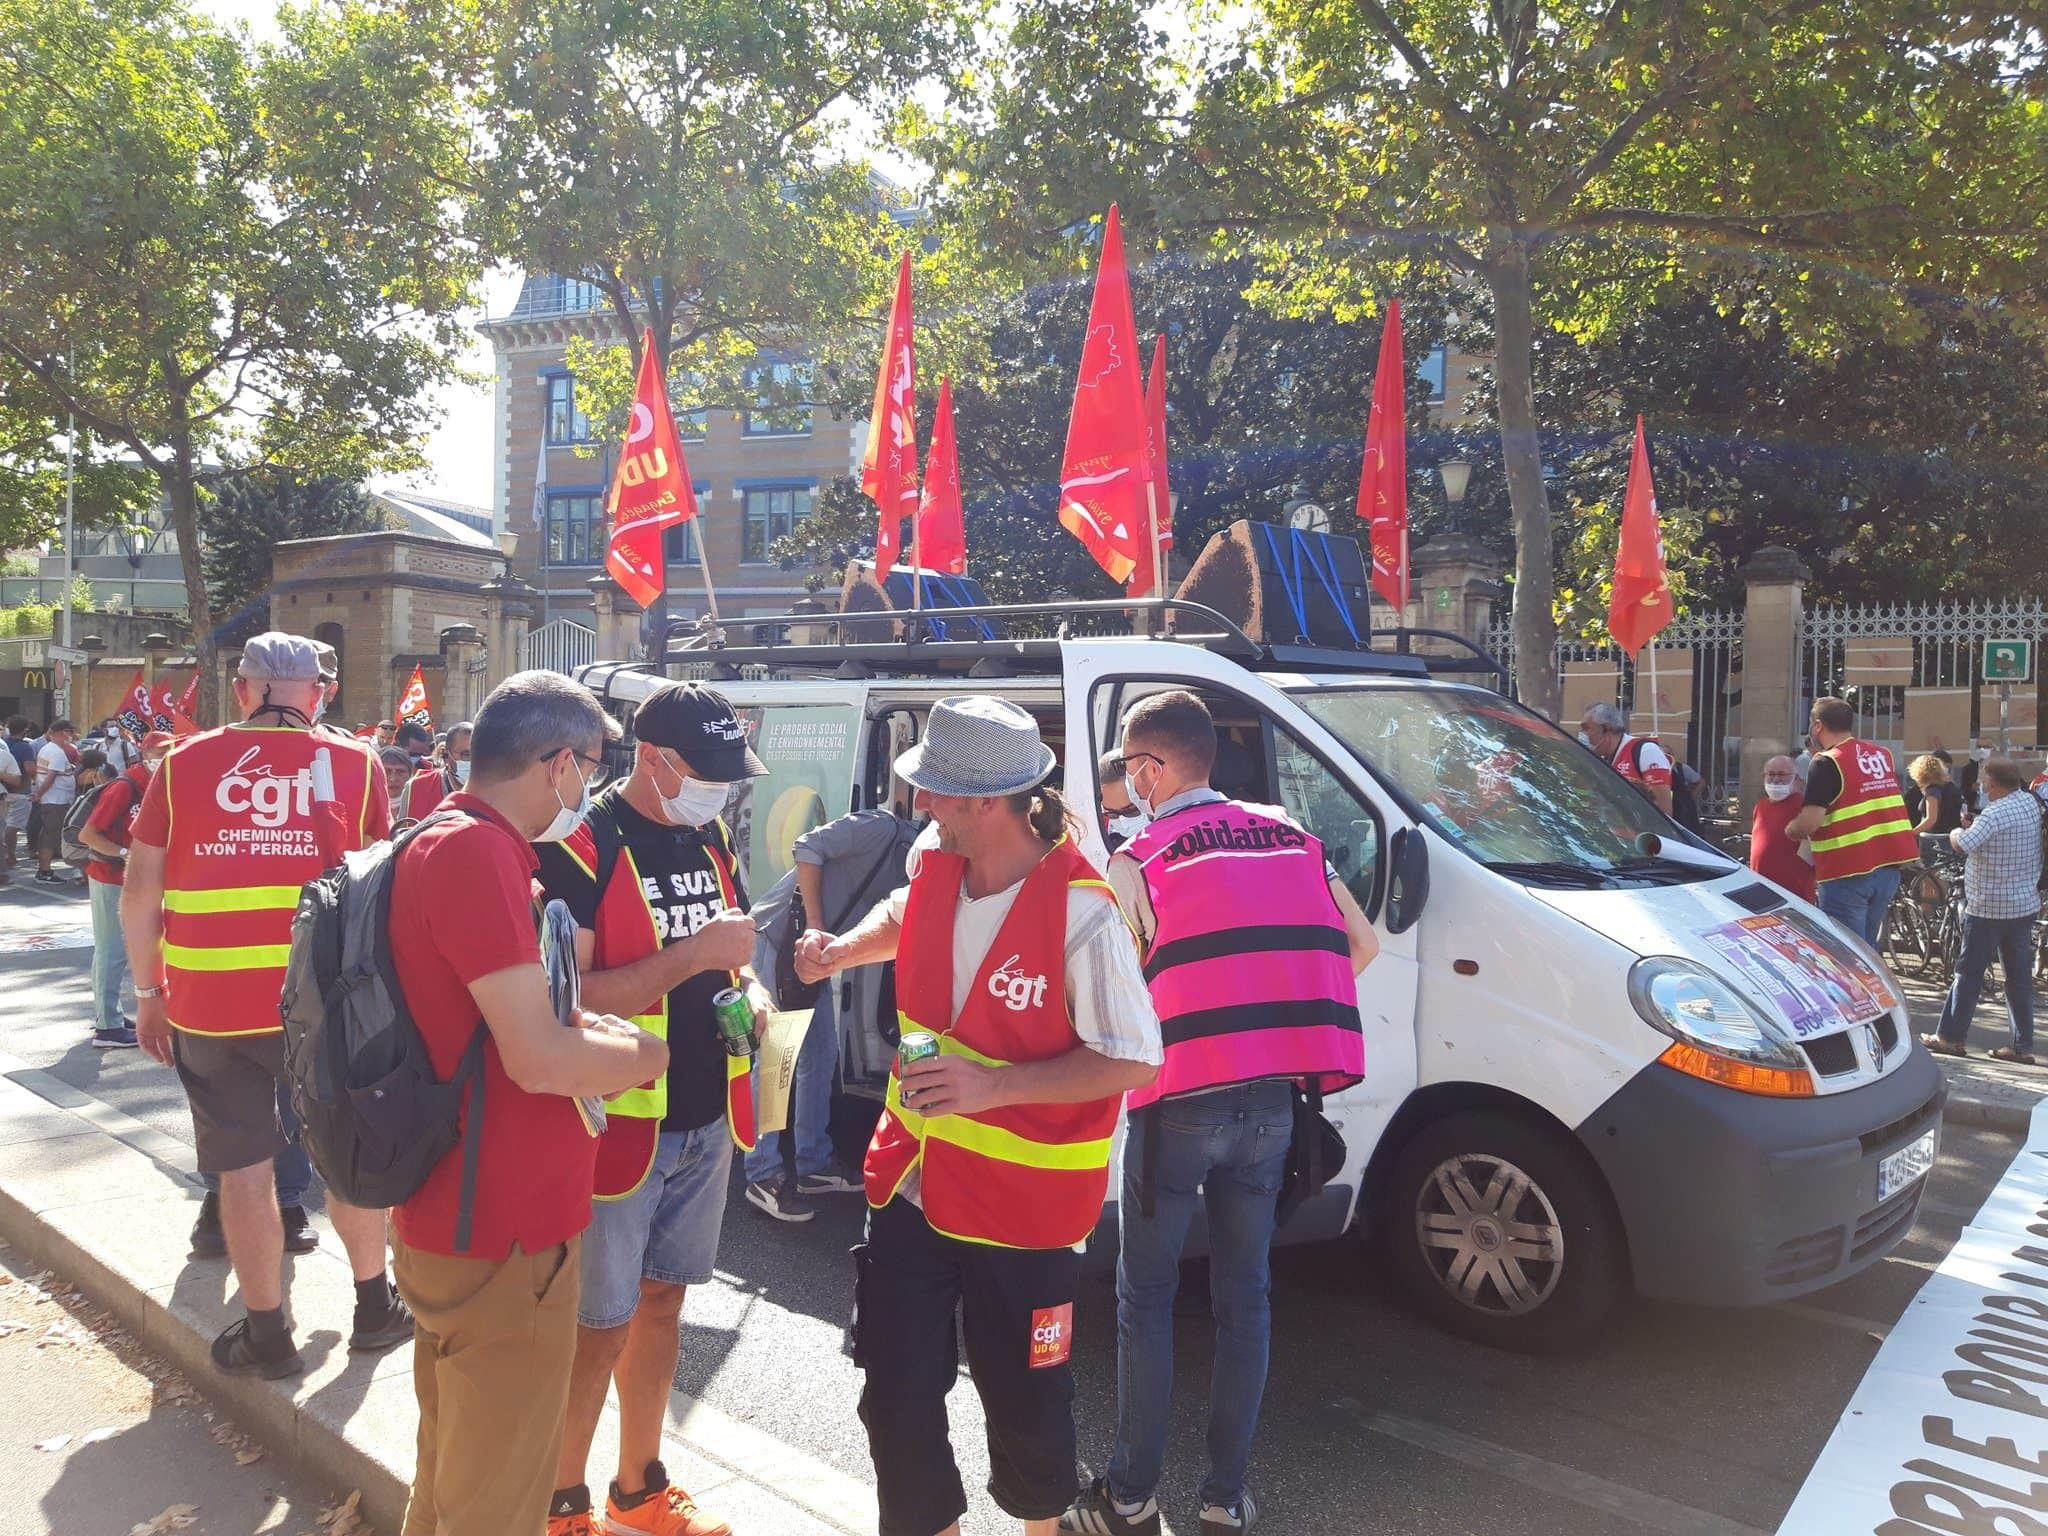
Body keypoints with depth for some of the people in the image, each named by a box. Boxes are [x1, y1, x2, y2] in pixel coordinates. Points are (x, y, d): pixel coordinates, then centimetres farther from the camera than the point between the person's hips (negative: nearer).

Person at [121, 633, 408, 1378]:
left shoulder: (184, 764, 0)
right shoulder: (355, 765, -1)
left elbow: (139, 893, 1)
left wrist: (149, 991, 11)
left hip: (210, 1002, 0)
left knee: (244, 1165, 10)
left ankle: (268, 1335, 22)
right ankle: (374, 1305, 28)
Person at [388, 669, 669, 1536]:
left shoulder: (451, 840, 10)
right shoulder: (475, 852, -23)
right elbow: (538, 1060, -27)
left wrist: (586, 1036, 5)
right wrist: (644, 1055, -9)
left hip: (459, 1216, 10)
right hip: (503, 1236, -10)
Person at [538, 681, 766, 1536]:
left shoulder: (711, 838, 6)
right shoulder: (583, 847, -17)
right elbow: (565, 998, -23)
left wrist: (748, 989, -2)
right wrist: (692, 956, -27)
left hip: (706, 1117, 7)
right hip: (617, 1121, -7)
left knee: (662, 1303, 20)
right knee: (598, 1325, 6)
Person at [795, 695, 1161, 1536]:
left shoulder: (1081, 912, -26)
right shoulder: (933, 864, -5)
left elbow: (1135, 1062, -21)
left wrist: (995, 1085, -28)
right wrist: (846, 948, 1)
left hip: (1021, 1205, -5)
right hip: (913, 1182, 6)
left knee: (1023, 1402, 14)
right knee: (896, 1395, 12)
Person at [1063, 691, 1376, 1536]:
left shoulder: (1138, 860, -6)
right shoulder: (1288, 835, 10)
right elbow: (1361, 945, 11)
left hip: (1180, 1100, -5)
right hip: (1272, 1099, 5)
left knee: (1145, 1298, 9)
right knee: (1245, 1294, 14)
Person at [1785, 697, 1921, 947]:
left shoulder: (1827, 763, -13)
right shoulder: (1882, 755, 12)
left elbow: (1810, 822, -20)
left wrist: (1790, 830, -2)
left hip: (1848, 871, -7)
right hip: (1888, 866, 8)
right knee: (1867, 947, 18)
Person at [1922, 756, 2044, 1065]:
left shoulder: (1995, 813, -22)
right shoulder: (2032, 802, 3)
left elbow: (1962, 845, -29)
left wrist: (1956, 832, -7)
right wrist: (1975, 825, 10)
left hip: (1988, 908, -7)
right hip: (2026, 904, 7)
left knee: (1969, 972, 2)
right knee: (2020, 975, 10)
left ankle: (1950, 1036, 9)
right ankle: (2023, 1045, 13)